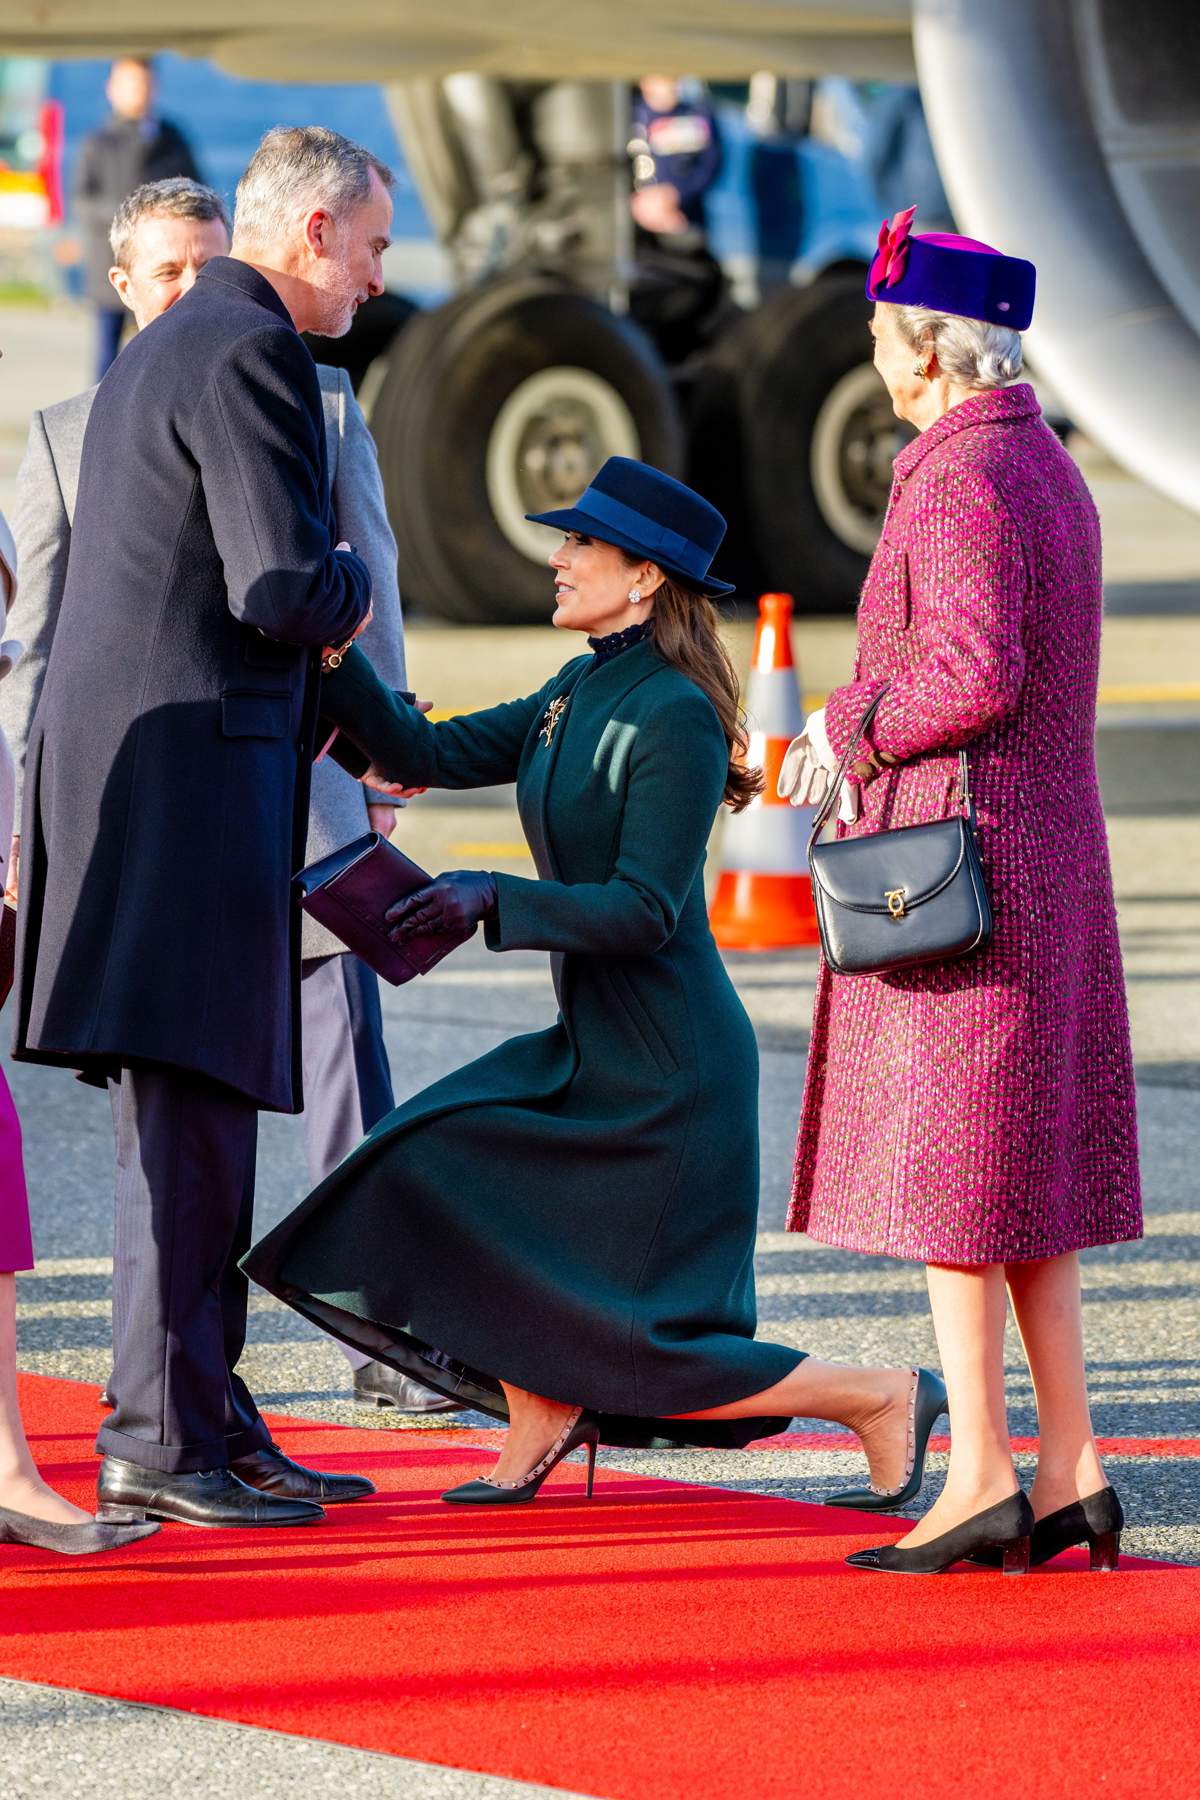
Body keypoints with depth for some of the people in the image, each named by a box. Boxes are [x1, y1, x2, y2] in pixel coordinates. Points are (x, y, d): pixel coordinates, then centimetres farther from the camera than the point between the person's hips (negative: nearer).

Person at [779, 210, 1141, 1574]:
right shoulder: (1052, 474, 15)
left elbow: (976, 677, -25)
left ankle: (979, 1468, -5)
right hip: (1050, 859, 9)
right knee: (1027, 1175, 10)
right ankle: (1070, 1470, 8)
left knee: (942, 1169, -5)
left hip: (954, 866, -9)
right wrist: (859, 741, 16)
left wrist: (849, 724, -10)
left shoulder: (957, 484, -16)